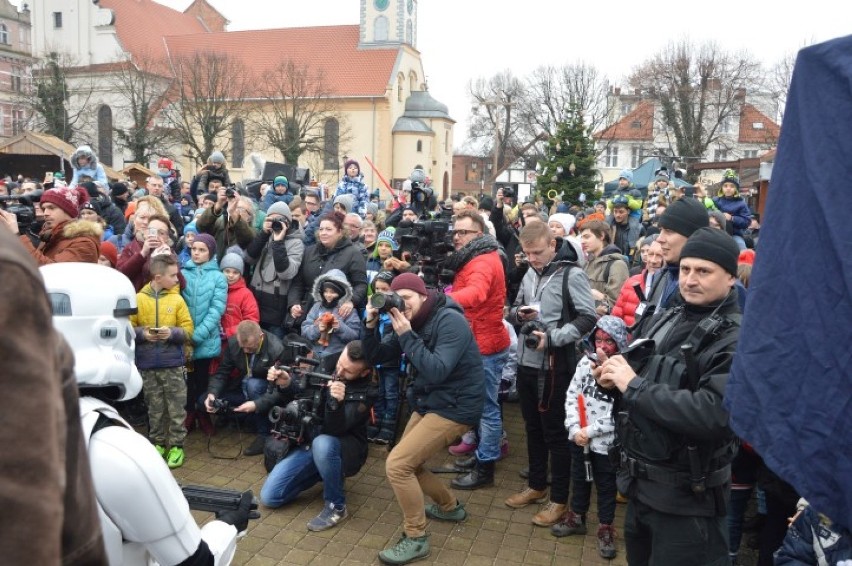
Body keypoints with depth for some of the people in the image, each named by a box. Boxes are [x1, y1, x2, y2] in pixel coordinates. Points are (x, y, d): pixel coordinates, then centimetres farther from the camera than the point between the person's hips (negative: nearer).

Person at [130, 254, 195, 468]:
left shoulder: (177, 299, 0)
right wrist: (142, 334, -15)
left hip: (173, 363, 0)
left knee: (176, 407, 2)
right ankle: (157, 443, 24)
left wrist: (172, 333, -17)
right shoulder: (139, 299, -1)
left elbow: (188, 330, 1)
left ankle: (176, 446, 12)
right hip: (147, 364, 0)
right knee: (155, 407, 11)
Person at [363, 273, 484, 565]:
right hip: (427, 403, 9)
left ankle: (416, 538, 2)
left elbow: (437, 371, -31)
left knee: (397, 464, -15)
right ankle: (450, 506, 40)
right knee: (407, 463, 18)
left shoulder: (450, 321, -21)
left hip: (454, 407, -9)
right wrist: (370, 326, -13)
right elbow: (375, 357, 3)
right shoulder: (409, 322, 3)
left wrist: (407, 335, -32)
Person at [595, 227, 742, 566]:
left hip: (687, 499, -8)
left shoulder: (737, 339, -18)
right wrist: (614, 380, -6)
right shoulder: (671, 319, 6)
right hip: (640, 484, 8)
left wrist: (633, 385, -24)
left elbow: (713, 415, -31)